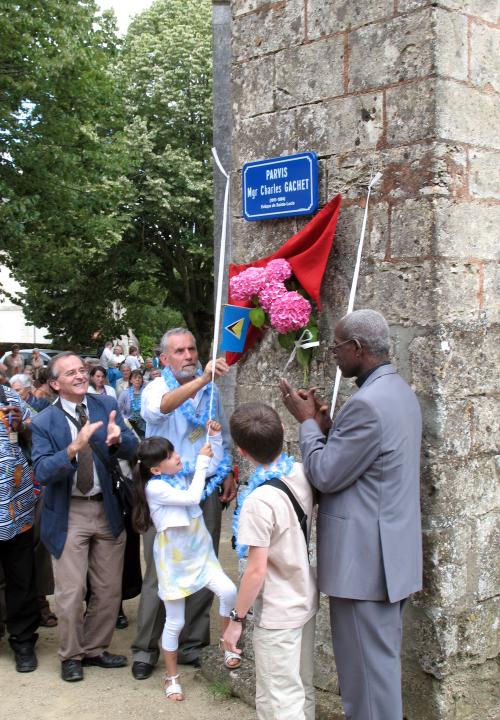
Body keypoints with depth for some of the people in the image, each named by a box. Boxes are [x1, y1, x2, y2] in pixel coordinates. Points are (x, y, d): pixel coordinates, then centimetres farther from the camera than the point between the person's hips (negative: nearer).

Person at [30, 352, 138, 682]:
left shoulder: (107, 405, -2)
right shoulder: (44, 422, -9)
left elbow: (132, 449, -7)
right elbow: (42, 471, -18)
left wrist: (117, 440, -30)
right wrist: (74, 448, -34)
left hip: (107, 510, 3)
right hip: (69, 515, -3)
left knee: (110, 590, 12)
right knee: (71, 592, 3)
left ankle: (94, 649, 33)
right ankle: (71, 656, 26)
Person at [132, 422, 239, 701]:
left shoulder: (183, 472, -1)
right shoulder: (154, 487, -20)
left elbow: (216, 465, 8)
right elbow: (192, 497, -27)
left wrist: (216, 437, -6)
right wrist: (201, 460, -21)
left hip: (200, 553, 5)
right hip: (174, 561, -5)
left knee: (229, 592, -17)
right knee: (175, 622, 6)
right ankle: (172, 677, 26)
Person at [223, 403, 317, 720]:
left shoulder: (260, 501, -25)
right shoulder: (303, 474, -7)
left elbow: (257, 570, -22)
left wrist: (236, 619, -10)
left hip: (277, 616, -7)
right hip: (306, 602, 8)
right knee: (304, 692, 21)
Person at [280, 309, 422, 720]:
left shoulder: (368, 403, -23)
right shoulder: (400, 391, 10)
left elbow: (325, 475, -18)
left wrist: (307, 422, -6)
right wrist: (326, 426, 5)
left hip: (365, 560, -10)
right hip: (393, 553, 10)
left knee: (367, 662, 1)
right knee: (383, 655, 20)